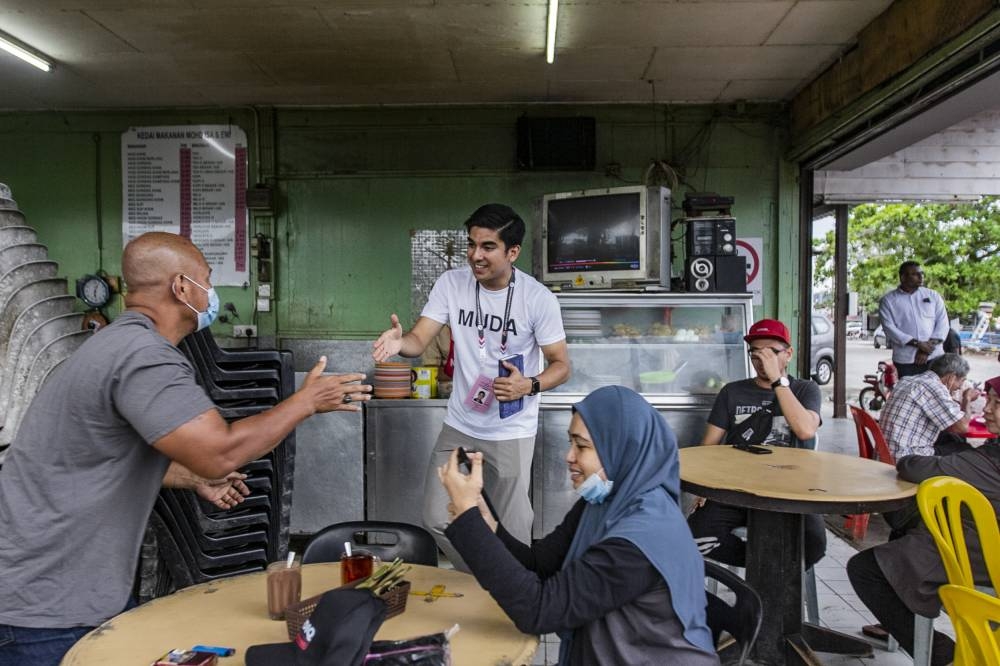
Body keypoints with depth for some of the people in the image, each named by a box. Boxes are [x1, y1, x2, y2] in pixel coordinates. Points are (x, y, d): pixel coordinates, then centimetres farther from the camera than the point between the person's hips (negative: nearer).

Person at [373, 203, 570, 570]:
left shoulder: (539, 299, -14)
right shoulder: (451, 283, -6)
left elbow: (561, 365, -7)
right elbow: (418, 340, -11)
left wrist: (529, 385, -27)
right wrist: (399, 341, -35)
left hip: (512, 433, -3)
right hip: (458, 426, 4)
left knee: (510, 533, 4)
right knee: (438, 520, 9)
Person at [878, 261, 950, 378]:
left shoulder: (933, 296, 12)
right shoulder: (888, 301, 4)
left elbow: (943, 323, 6)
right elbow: (889, 328, -6)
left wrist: (929, 346, -8)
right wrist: (917, 344, -15)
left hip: (934, 357, 2)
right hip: (905, 360, -2)